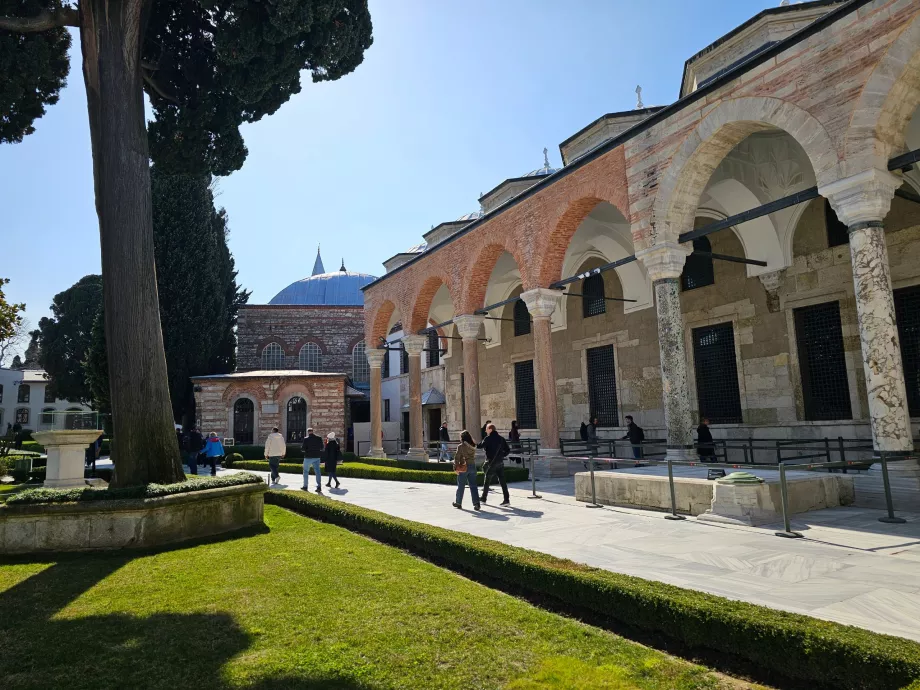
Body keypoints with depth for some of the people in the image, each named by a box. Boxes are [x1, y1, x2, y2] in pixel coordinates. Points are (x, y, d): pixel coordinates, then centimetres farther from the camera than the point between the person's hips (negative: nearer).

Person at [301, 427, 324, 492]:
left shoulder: (306, 439, -9)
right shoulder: (319, 438, 2)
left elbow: (303, 448, -12)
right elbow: (321, 447, 6)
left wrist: (301, 447, 9)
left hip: (308, 457, -3)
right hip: (316, 457, 3)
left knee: (306, 471, 13)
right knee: (317, 471, 1)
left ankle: (305, 486, 19)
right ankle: (319, 486, -10)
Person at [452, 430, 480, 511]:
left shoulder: (461, 446, -12)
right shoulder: (473, 446, 3)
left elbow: (457, 457, -12)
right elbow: (473, 457, 9)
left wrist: (455, 468, -10)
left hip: (464, 467, -4)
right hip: (473, 466, 4)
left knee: (461, 486, 10)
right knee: (473, 486, 5)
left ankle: (458, 503, 23)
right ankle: (476, 503, -4)